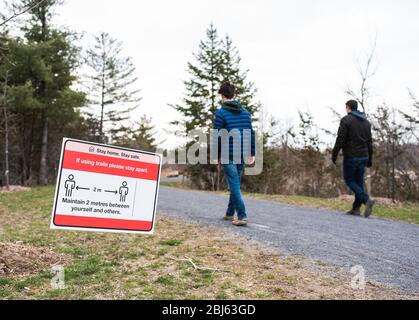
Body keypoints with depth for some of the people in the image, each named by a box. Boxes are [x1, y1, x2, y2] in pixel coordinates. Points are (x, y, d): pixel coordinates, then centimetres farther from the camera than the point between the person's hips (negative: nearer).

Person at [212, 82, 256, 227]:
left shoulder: (221, 113, -6)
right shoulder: (245, 111, 10)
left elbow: (217, 136, -9)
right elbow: (251, 133, 9)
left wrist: (216, 156, -2)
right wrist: (252, 153, 13)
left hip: (228, 155, -5)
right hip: (242, 154, 5)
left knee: (234, 185, -3)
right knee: (236, 184, 16)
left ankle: (242, 216, -9)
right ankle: (230, 213, 27)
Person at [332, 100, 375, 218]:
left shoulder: (346, 120, -7)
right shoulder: (366, 122, 14)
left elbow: (340, 139, -13)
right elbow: (369, 142, 15)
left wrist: (334, 155, -6)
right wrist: (369, 159, 18)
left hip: (351, 156, -6)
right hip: (363, 157, 6)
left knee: (349, 180, 2)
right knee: (359, 181, 9)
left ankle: (367, 200, -15)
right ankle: (356, 208, 9)